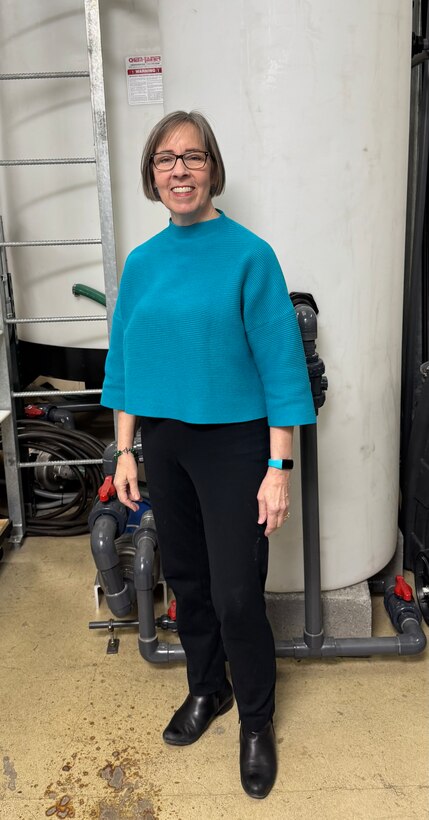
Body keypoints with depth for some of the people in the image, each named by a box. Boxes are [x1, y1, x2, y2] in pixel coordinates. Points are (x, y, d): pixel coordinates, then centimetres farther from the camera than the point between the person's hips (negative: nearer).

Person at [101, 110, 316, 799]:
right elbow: (124, 361, 9)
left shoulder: (249, 255, -10)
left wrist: (278, 467, -14)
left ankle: (256, 721, 27)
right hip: (163, 441, 5)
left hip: (235, 443, -4)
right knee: (186, 580, 17)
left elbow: (280, 364, -11)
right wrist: (126, 452, 7)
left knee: (236, 595, 0)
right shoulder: (142, 262, 4)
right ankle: (206, 689, 42)